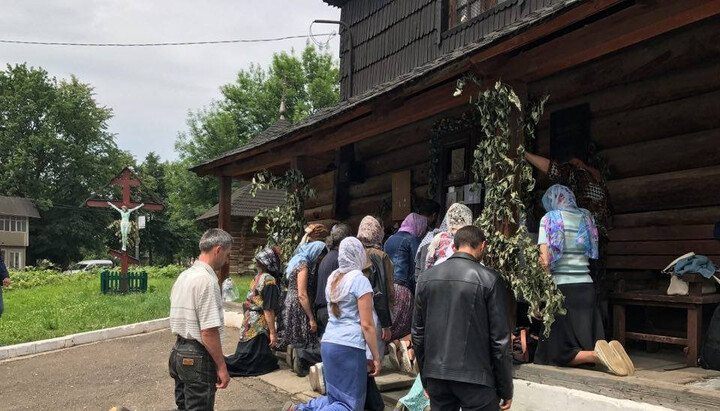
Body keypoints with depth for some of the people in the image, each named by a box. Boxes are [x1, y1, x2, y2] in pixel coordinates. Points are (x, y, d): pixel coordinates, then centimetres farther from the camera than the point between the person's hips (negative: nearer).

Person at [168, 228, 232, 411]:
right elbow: (208, 332, -22)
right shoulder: (207, 280, -19)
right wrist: (221, 366, -16)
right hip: (198, 358, -9)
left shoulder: (183, 276, 10)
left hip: (179, 352, 9)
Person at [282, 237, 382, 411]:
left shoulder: (332, 278, 13)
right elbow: (366, 324, -10)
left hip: (328, 343, 8)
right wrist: (376, 357, -4)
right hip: (349, 346, -8)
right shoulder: (360, 280, -9)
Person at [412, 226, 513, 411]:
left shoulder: (426, 277, 4)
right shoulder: (490, 280, -9)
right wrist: (506, 390, 0)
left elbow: (418, 333, 9)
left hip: (436, 375, 5)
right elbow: (500, 340, -9)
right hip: (474, 377, -4)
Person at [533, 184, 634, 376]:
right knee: (589, 343, 13)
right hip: (586, 286, 5)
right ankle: (608, 352, -16)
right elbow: (591, 254, 12)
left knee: (560, 353, -2)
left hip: (562, 287, -5)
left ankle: (596, 355, -27)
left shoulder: (550, 219, -3)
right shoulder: (584, 217, 12)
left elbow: (545, 261, -11)